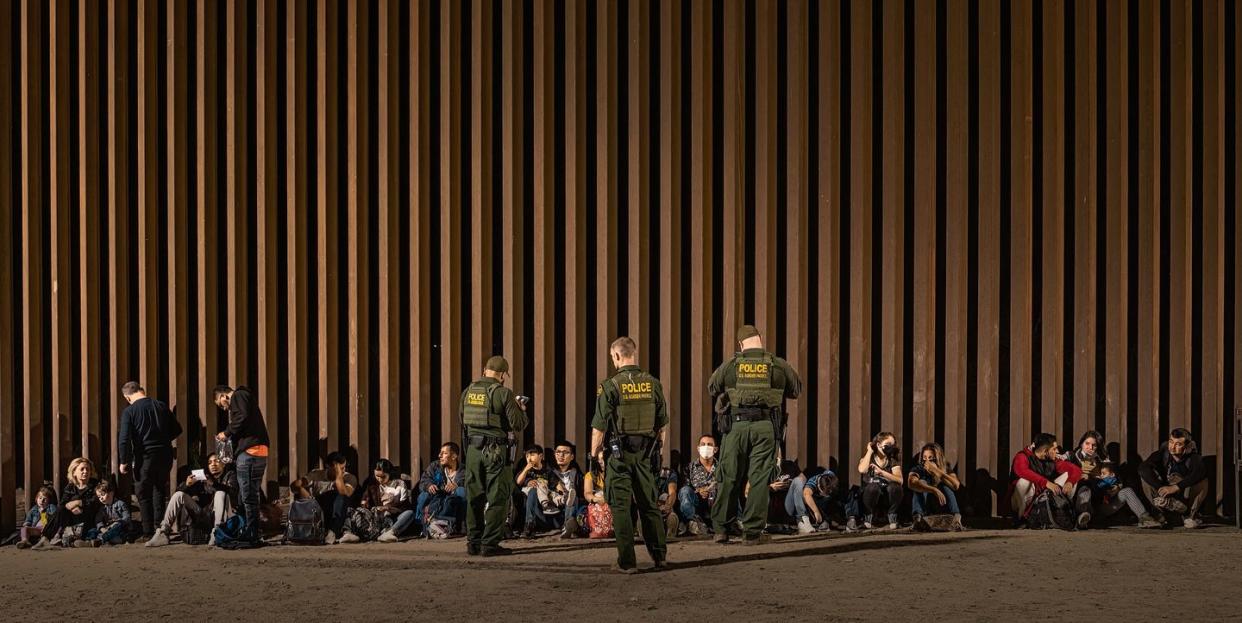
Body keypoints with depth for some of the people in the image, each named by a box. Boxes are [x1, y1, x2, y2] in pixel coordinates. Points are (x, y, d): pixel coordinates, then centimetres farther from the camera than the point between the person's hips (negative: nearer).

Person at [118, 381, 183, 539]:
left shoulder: (129, 411, -8)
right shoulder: (161, 406, 5)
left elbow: (124, 439, -15)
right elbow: (177, 430, 11)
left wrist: (124, 462, -5)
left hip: (145, 457, -4)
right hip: (165, 455, 4)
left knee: (144, 495, 7)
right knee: (160, 490, 20)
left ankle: (148, 533, 6)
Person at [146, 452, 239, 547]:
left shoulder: (230, 475, 8)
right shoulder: (203, 476, 17)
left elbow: (232, 491, -15)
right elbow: (179, 489, 10)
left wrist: (213, 484, -30)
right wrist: (186, 485, -14)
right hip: (202, 513, 4)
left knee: (220, 494, -29)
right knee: (179, 495, -10)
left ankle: (216, 534, -38)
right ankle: (162, 533, -20)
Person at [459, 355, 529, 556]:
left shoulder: (468, 391, 6)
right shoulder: (503, 393, -10)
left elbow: (462, 421, 15)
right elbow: (518, 425, -9)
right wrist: (522, 410, 10)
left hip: (473, 449, 5)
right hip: (496, 451, -5)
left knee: (474, 497, 12)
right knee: (497, 498, 1)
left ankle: (473, 543, 15)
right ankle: (490, 543, -3)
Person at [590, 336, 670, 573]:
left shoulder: (611, 386, -12)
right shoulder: (653, 384, 1)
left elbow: (599, 426, -11)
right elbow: (662, 423, 8)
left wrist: (595, 452, 1)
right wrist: (657, 448, 19)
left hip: (619, 453, -4)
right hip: (646, 452, 4)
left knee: (620, 506, 2)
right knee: (649, 503, 14)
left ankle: (627, 561, 1)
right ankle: (659, 555, 17)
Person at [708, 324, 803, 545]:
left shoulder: (730, 365, 4)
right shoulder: (778, 366, 3)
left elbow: (711, 388, 18)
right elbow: (797, 389, 16)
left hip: (737, 425, 1)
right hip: (766, 427, 0)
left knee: (729, 478, 9)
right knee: (760, 479, 3)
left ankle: (720, 528, 11)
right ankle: (752, 532, 2)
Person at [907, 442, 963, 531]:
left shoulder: (946, 470, -3)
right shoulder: (918, 469, -9)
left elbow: (956, 485, -24)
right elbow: (911, 483, -35)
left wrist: (936, 471, -30)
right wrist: (935, 490, -48)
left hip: (940, 506, 1)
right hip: (922, 507, -1)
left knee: (945, 486, -24)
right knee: (922, 482, -26)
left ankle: (957, 518, -47)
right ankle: (918, 518, -52)